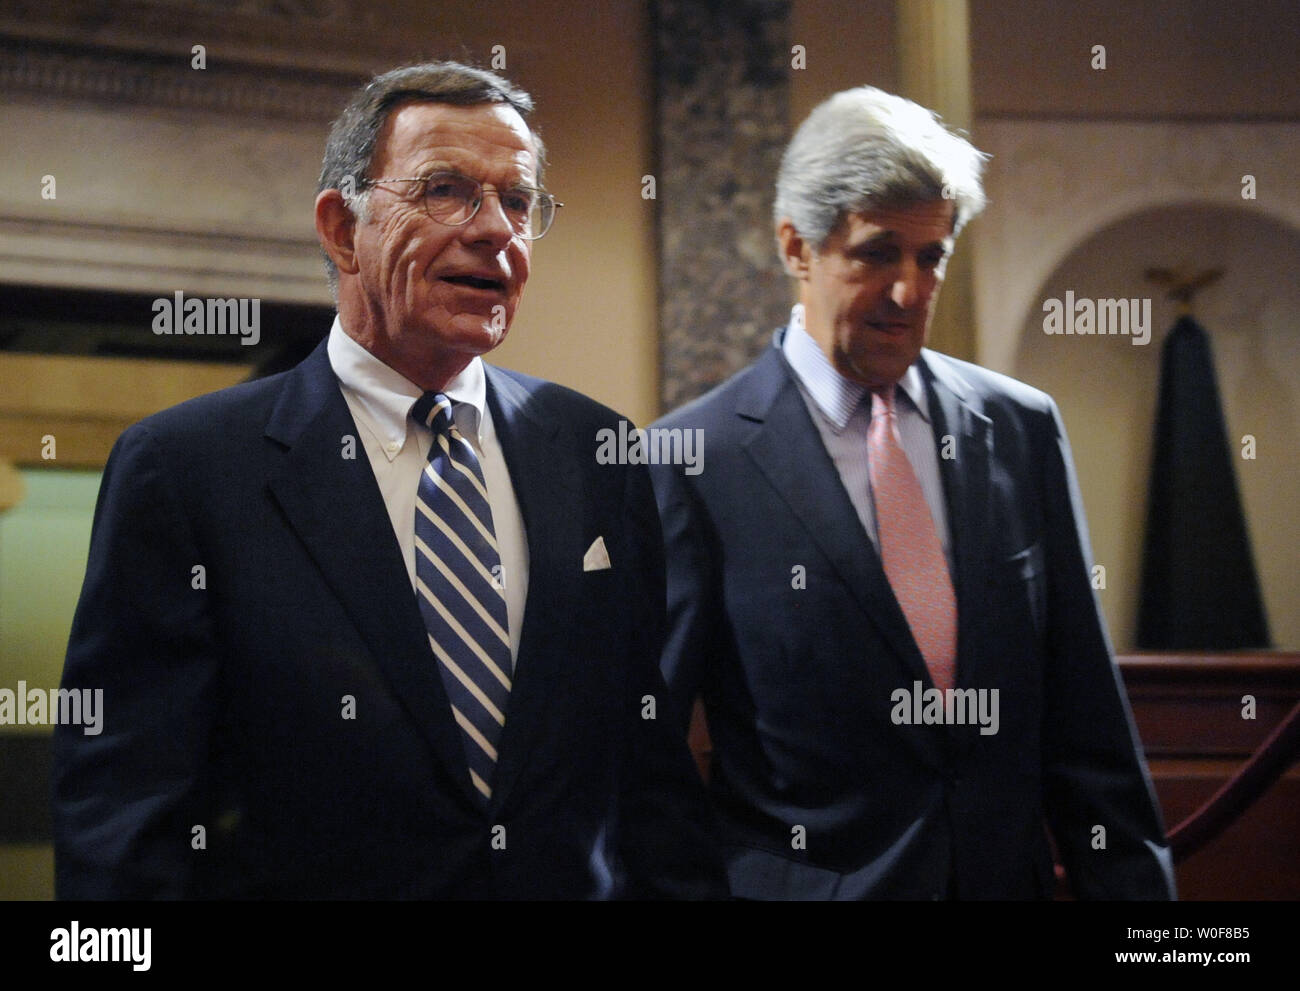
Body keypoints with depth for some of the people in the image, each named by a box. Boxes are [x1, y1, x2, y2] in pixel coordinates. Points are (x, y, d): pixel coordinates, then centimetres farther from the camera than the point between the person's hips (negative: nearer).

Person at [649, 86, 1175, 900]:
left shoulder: (1025, 429, 3)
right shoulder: (697, 459, -10)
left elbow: (1084, 717, 4)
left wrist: (1132, 883, 1)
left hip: (1010, 873, 4)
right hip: (803, 878, -4)